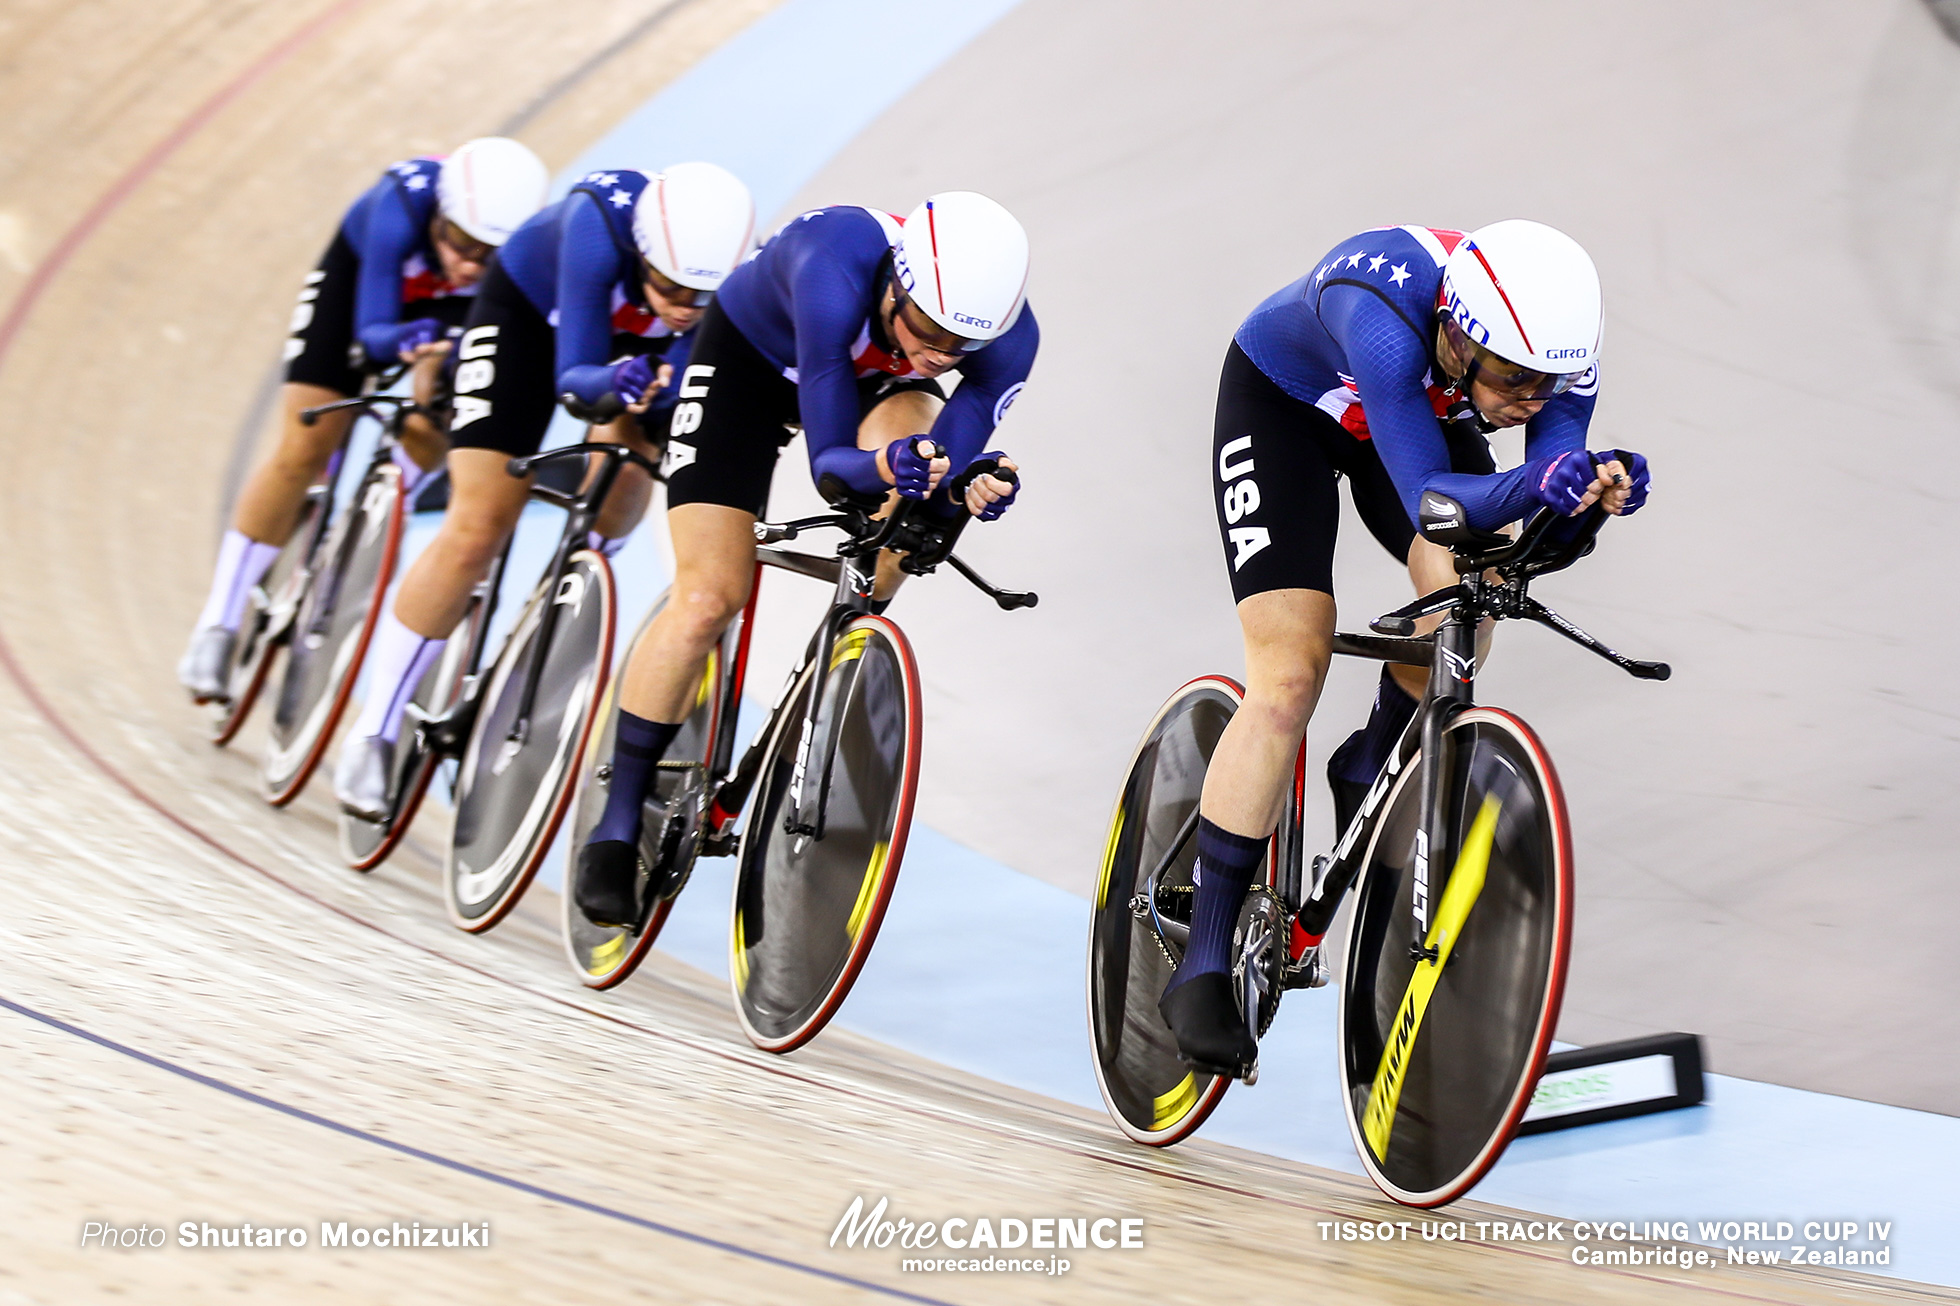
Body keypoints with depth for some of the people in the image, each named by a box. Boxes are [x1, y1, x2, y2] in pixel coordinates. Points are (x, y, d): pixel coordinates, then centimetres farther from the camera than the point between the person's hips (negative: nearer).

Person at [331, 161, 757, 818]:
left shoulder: (742, 272, -34)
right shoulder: (602, 226, -41)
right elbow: (573, 377, -38)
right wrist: (614, 383, -59)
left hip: (632, 337, 4)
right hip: (532, 307, -4)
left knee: (624, 482, -21)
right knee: (477, 531, -10)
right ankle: (373, 732, -1)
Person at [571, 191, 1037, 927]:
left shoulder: (1009, 336, -32)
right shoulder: (839, 271, -42)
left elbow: (943, 476, -26)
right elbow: (828, 458, -37)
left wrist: (973, 489, -48)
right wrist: (881, 467, -58)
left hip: (876, 376, 3)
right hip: (753, 351, -3)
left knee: (912, 457, -33)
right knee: (709, 597, -14)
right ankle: (617, 827, 0)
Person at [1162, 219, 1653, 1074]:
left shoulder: (1554, 350, -28)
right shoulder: (1387, 316, -43)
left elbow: (1546, 516, -29)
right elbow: (1429, 496, -47)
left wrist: (1596, 490, -51)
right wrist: (1540, 482, -64)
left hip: (1417, 411, 5)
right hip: (1283, 402, -4)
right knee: (1289, 678, -15)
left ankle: (1370, 769, 6)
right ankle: (1203, 964, -9)